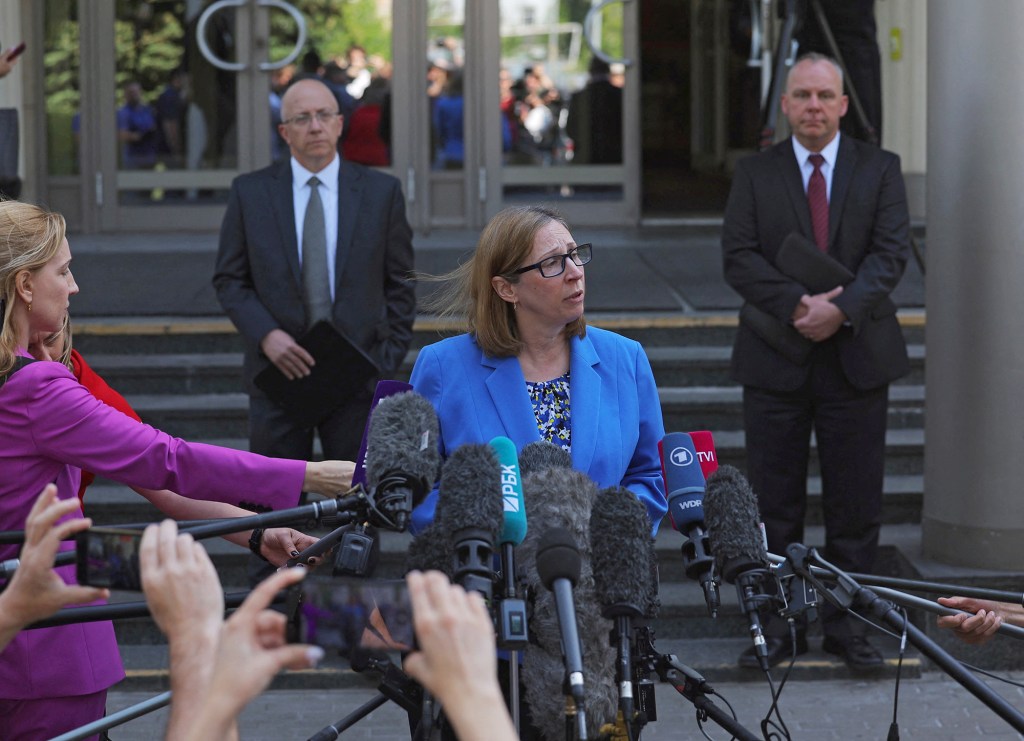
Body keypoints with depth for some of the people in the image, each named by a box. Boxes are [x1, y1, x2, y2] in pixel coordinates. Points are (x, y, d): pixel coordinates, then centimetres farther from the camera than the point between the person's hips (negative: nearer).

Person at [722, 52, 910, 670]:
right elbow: (739, 257, -3)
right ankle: (779, 622, 13)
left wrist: (842, 308, -20)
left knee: (855, 502, 4)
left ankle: (846, 620, 14)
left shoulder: (880, 169, 6)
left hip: (857, 357, 0)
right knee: (775, 502, 4)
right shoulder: (755, 174, 7)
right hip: (776, 362, 0)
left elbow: (891, 253, -4)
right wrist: (797, 304, -18)